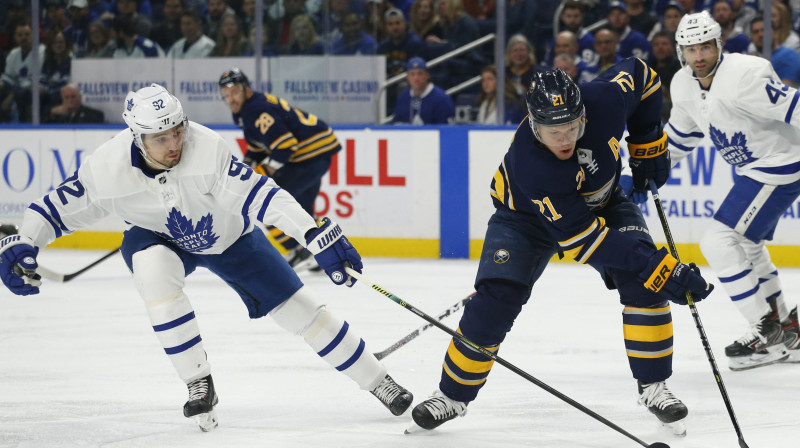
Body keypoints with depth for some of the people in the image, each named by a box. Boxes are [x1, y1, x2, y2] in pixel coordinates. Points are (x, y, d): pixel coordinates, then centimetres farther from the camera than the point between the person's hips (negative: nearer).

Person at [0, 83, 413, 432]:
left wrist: (319, 237, -44)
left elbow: (257, 194, -37)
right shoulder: (108, 167, -30)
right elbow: (58, 207, -17)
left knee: (296, 306, -3)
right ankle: (199, 384, -21)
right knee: (154, 271, -35)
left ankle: (378, 381, 15)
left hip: (227, 234, 0)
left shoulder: (206, 148, -36)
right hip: (155, 237, 0)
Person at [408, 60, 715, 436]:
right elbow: (582, 239, -41)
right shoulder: (530, 162, -42)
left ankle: (653, 387, -5)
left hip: (602, 200, 4)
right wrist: (664, 270, -44)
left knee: (643, 283, -18)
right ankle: (452, 396, 6)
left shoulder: (604, 99, -34)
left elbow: (639, 74, -7)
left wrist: (649, 145, -7)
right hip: (527, 217, -3)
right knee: (495, 300, -15)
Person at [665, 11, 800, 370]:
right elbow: (681, 133, 20)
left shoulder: (743, 77, -26)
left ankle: (768, 332, -7)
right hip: (751, 170, 10)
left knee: (719, 240, -14)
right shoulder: (684, 85, 3)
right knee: (747, 247, 22)